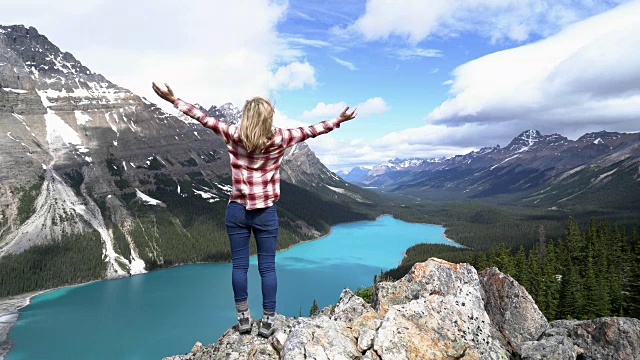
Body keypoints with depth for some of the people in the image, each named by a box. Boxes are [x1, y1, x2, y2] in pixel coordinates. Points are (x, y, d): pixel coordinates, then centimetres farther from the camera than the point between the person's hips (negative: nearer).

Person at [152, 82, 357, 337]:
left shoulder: (234, 136, -4)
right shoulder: (279, 139, -6)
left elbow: (203, 118, 4)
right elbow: (311, 130, 4)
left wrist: (173, 99, 15)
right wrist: (339, 120, 16)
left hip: (237, 210, 1)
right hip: (266, 213, -1)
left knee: (239, 264, 10)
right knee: (267, 266, 7)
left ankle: (243, 317, 19)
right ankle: (268, 321, 14)